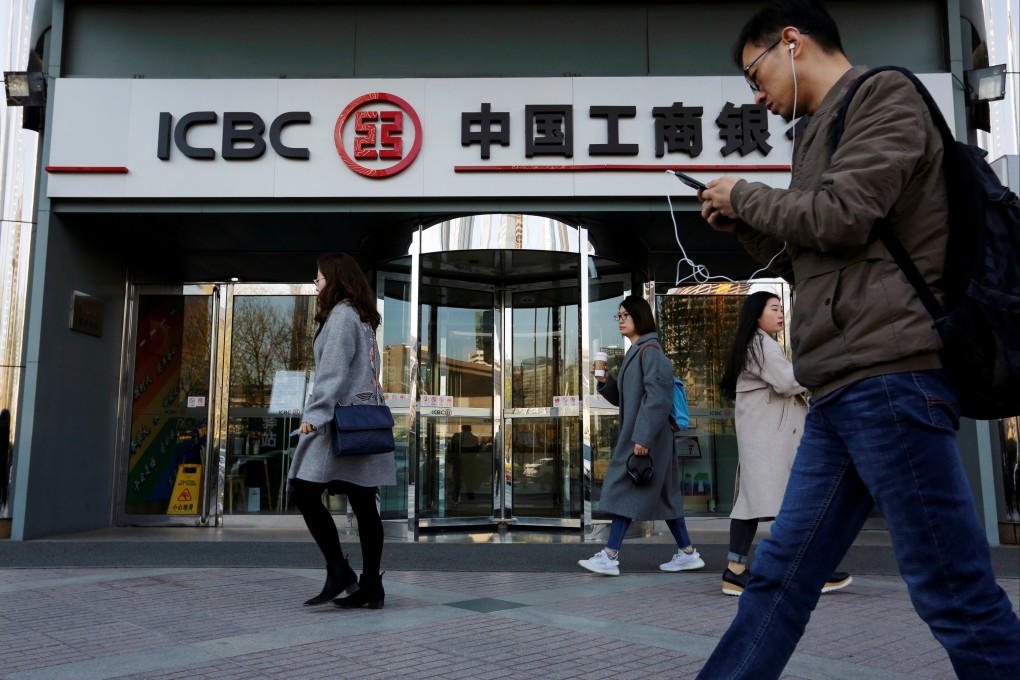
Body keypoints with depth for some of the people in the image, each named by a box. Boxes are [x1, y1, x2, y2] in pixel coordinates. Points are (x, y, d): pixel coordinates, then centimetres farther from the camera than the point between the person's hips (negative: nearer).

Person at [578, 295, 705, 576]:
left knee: (625, 489, -7)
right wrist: (605, 381, 3)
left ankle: (609, 557, -2)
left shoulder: (650, 350, -13)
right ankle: (687, 553, 18)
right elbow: (623, 398, 21)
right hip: (635, 434, 10)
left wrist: (643, 437, -25)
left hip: (646, 436, -10)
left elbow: (657, 396, -21)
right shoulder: (634, 352, 16)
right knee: (662, 494, 12)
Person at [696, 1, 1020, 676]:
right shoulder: (827, 128, 25)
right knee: (779, 578, 10)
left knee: (955, 593, -4)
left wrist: (744, 194, 1)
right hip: (841, 393, 9)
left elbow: (840, 216, -15)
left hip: (888, 374, -9)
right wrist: (746, 224, 18)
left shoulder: (885, 95, 0)